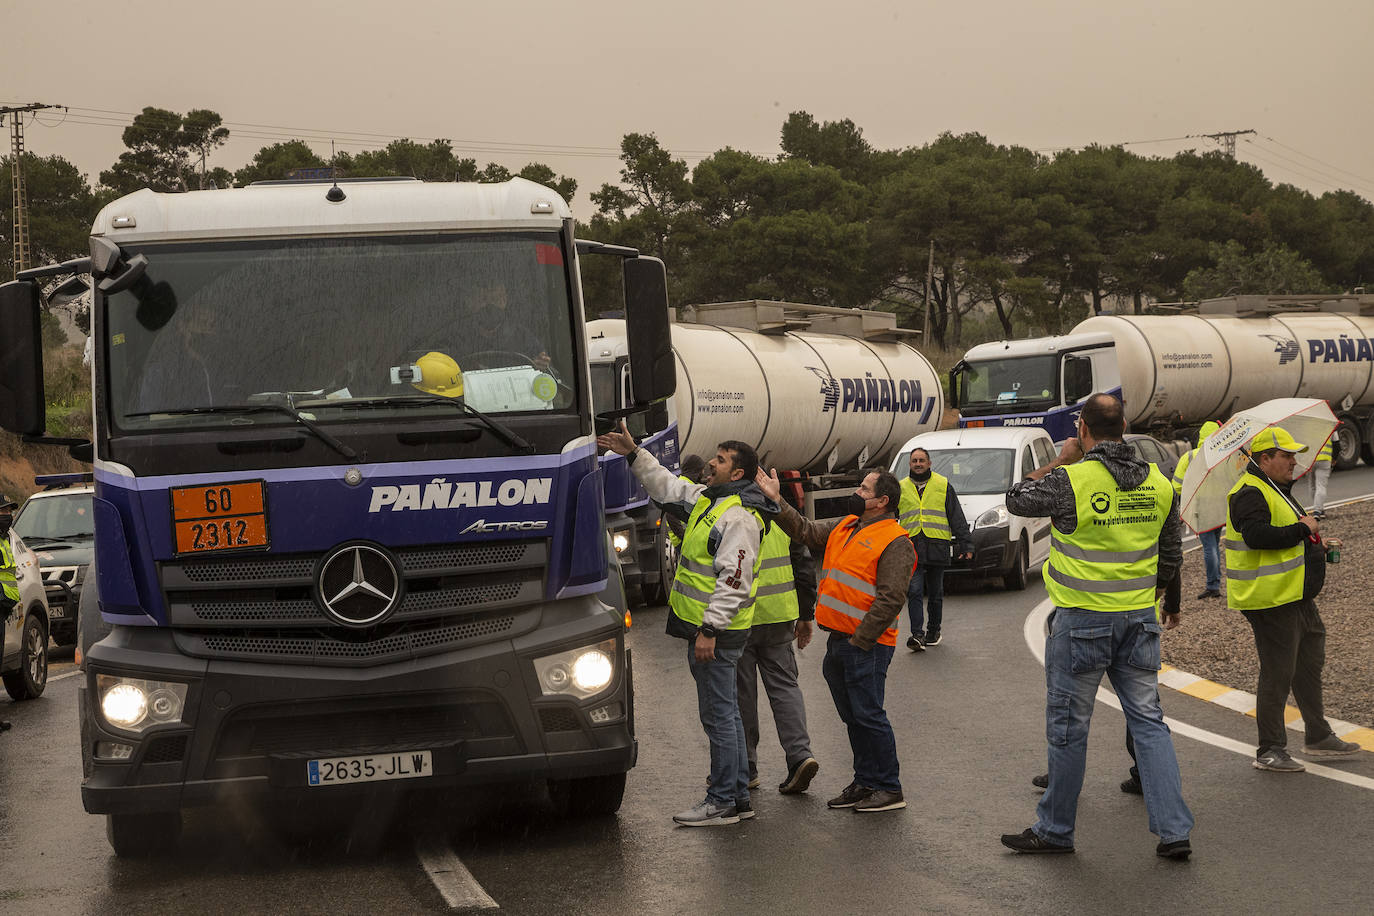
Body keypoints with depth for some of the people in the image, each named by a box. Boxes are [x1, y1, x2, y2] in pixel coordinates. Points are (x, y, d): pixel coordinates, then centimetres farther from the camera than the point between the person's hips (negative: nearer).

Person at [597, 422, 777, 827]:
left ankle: (723, 801, 2)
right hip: (705, 627, 11)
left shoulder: (739, 516, -19)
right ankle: (738, 795, 23)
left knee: (718, 715, -4)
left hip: (717, 631, -11)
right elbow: (668, 486, 28)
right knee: (725, 712, 15)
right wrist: (634, 454, 20)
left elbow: (733, 580, -24)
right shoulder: (707, 498, 12)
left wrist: (710, 630, -25)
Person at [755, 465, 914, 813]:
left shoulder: (895, 542, -12)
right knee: (853, 716, 14)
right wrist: (776, 501, 11)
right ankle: (865, 782, 24)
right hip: (839, 640, 9)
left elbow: (890, 599, -17)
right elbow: (806, 531, 20)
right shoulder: (845, 527, 15)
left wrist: (860, 640, -19)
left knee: (868, 715, -7)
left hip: (867, 645, -9)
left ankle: (889, 789, 1)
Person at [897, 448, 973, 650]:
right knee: (914, 592, -11)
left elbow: (957, 518, 7)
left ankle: (933, 631, 22)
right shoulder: (901, 488, 12)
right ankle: (917, 635, -15)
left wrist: (965, 544, 2)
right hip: (911, 548, 0)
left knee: (935, 593, 8)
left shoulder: (943, 485, 8)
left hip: (937, 548, 0)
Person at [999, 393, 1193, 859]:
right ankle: (1174, 830, 4)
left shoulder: (1071, 480, -15)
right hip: (1139, 619, 5)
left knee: (1068, 726, 6)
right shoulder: (1158, 483, 2)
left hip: (1082, 620, -5)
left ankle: (1055, 829, 17)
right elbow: (1171, 556, 12)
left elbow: (1016, 499, 2)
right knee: (1148, 720, 9)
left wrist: (1059, 461, 7)